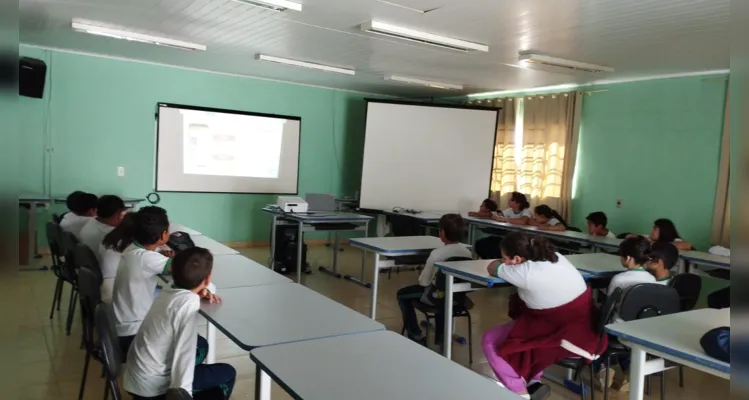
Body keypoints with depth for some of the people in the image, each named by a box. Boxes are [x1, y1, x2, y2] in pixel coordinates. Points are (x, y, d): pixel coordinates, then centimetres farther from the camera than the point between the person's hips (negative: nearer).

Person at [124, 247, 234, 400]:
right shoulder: (189, 303, -23)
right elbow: (183, 354, -26)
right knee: (227, 374, 7)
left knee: (201, 345, 23)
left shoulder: (167, 293, 1)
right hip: (152, 388, -8)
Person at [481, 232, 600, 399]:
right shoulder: (555, 256, 0)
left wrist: (504, 262, 16)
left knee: (490, 341, 3)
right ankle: (534, 380, 30)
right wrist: (508, 261, 11)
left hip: (559, 336, -8)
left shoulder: (526, 271, -22)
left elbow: (491, 268, -1)